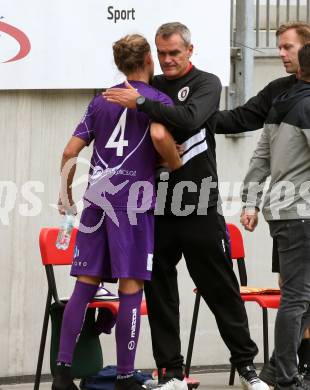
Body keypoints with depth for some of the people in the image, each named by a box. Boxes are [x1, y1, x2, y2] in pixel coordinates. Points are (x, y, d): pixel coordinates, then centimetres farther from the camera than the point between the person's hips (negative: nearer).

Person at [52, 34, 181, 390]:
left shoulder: (100, 101, 16)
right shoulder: (158, 100, 1)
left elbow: (71, 151, 12)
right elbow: (160, 135, -21)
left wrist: (65, 191, 25)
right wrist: (178, 169, -4)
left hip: (96, 199, 5)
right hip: (133, 200, -5)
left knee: (84, 286, 6)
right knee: (131, 290, -1)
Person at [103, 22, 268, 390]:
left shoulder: (206, 84, -1)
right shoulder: (149, 86, 10)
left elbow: (190, 119, -21)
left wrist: (140, 103, -22)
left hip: (198, 207, -4)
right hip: (155, 207, 4)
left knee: (221, 289, 3)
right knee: (159, 292, 4)